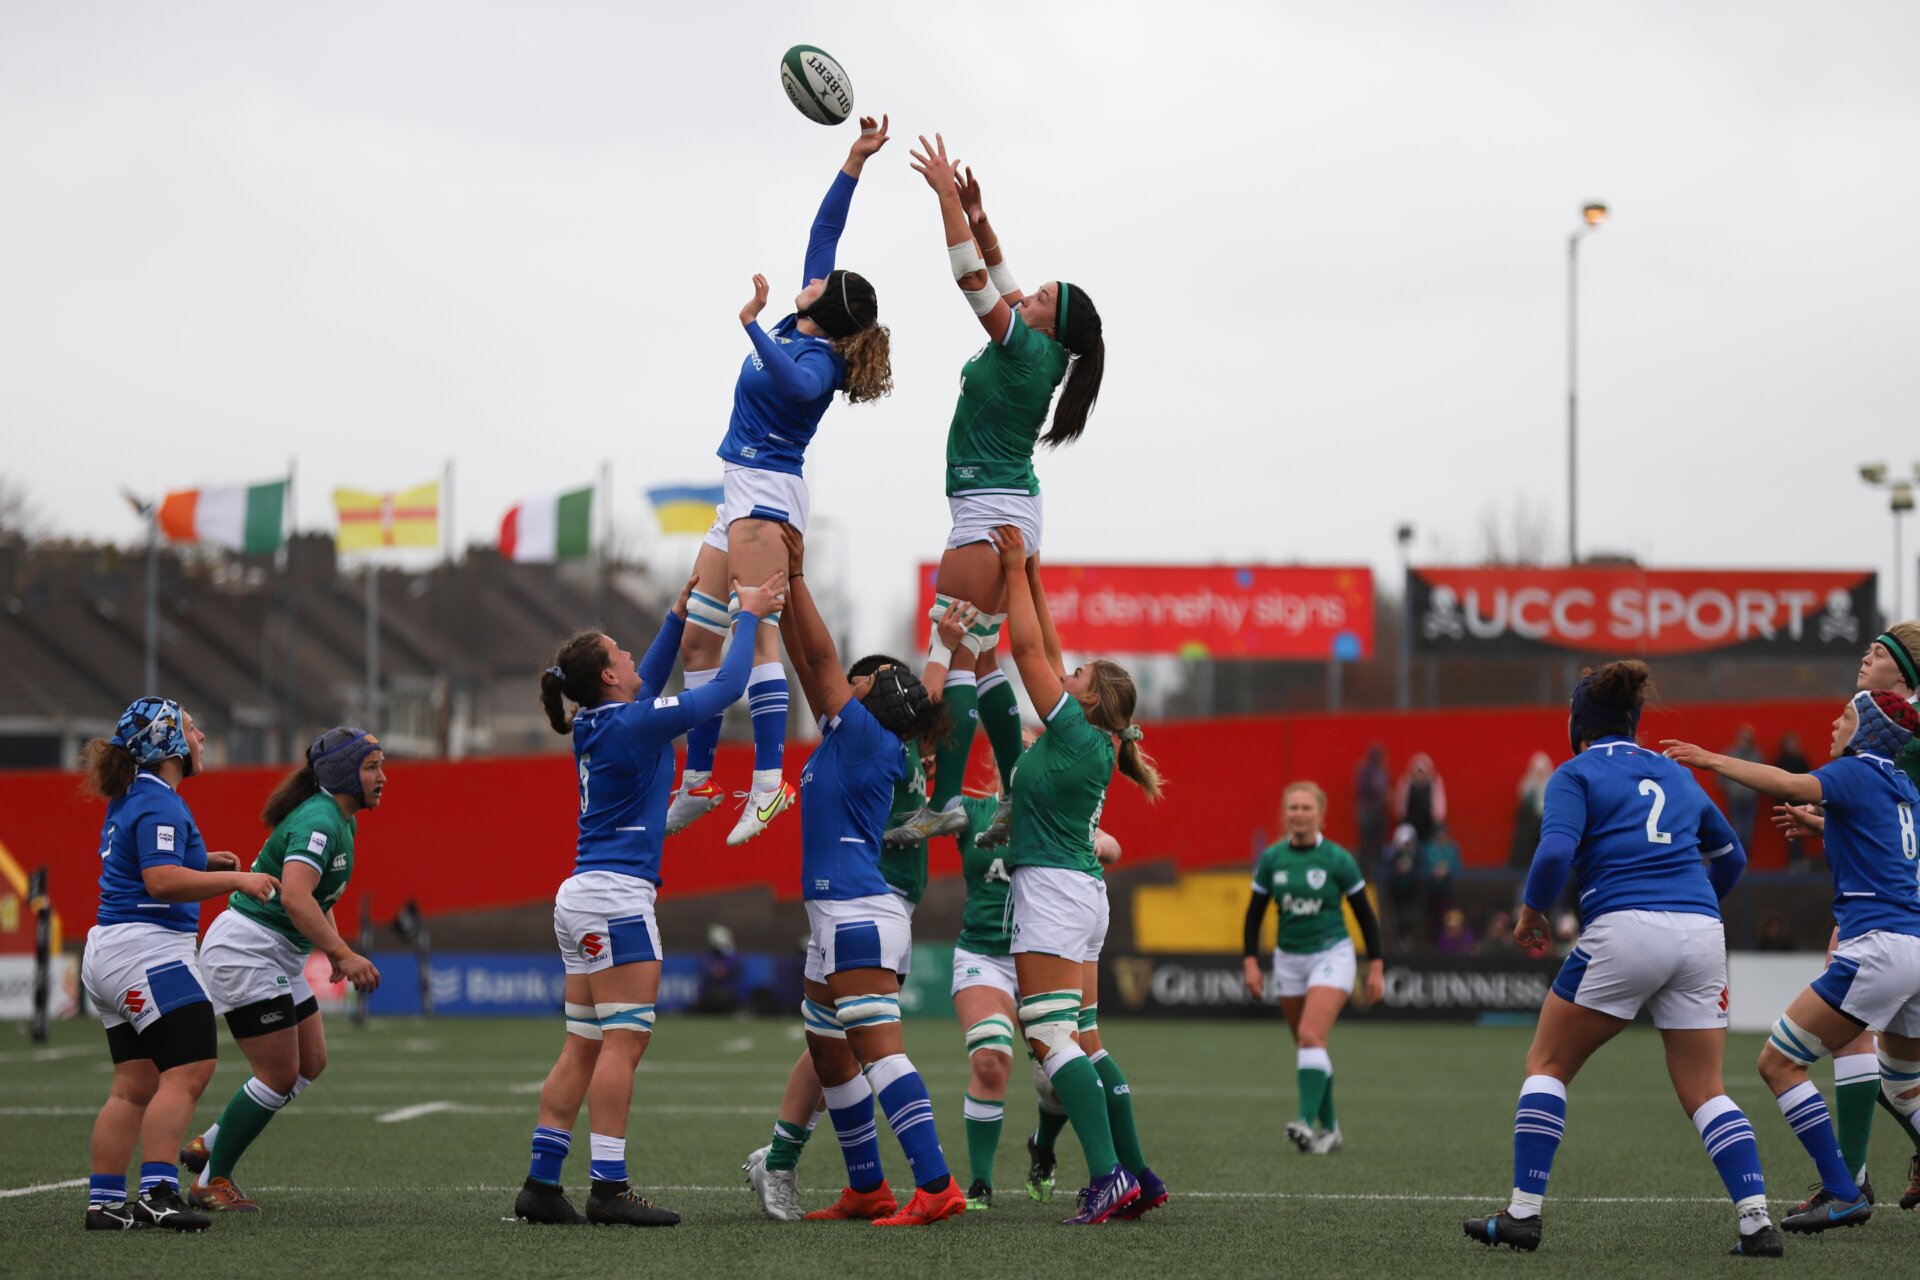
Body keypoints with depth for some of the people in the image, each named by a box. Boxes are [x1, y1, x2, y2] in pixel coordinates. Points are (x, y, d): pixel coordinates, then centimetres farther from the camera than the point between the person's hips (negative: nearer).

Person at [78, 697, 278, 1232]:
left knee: (134, 1085, 8)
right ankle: (158, 1192, -23)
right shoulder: (160, 803, -14)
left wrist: (201, 862, 23)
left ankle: (104, 1201, 5)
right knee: (187, 1072, -15)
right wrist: (235, 880, -20)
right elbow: (163, 882, -24)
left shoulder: (129, 800, 18)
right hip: (148, 950, -10)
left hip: (108, 951, 10)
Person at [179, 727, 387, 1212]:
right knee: (280, 1075, -7)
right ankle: (211, 1182, 5)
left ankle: (208, 1146, 21)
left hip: (279, 958, 10)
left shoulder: (339, 821, 12)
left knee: (311, 1063, 12)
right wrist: (344, 954, -37)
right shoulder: (318, 821, -21)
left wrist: (333, 950, 13)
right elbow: (294, 896, -35)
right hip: (246, 950, -10)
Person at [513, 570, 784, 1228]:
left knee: (583, 1047, 8)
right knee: (624, 1040, -9)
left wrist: (680, 617, 31)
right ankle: (608, 1188, -12)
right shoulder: (632, 724, -11)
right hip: (616, 897, -9)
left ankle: (541, 1183, 5)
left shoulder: (596, 724, 13)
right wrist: (749, 616, 4)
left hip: (583, 900, 9)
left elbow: (649, 681, 33)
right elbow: (726, 686, -8)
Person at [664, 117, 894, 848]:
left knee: (757, 634, -19)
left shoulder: (817, 358, -15)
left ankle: (770, 782, -27)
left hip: (768, 493, -10)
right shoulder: (807, 330, 8)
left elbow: (793, 383, -41)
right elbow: (824, 233, 14)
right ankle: (697, 785, 15)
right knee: (696, 641, 10)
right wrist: (854, 162, 12)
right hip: (744, 497, 10)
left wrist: (752, 326, -43)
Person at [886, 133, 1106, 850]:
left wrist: (946, 195, -7)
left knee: (954, 655, -14)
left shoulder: (1027, 348, -11)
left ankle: (945, 799, -20)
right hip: (1013, 518, 10)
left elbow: (973, 277, -13)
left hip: (990, 515, -10)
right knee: (979, 658, 12)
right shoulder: (1041, 355, 11)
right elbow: (998, 281, 23)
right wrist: (977, 216, 17)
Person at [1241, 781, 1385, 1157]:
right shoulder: (1271, 859, 0)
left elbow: (1365, 915, -1)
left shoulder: (1338, 860, -8)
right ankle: (1329, 1129, 19)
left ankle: (1308, 1122, -30)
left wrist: (1376, 967, -3)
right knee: (1306, 1045, 8)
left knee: (1310, 1037, -21)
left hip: (1331, 956, -4)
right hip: (1289, 958, 4)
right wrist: (1250, 961, -1)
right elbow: (1255, 914, 8)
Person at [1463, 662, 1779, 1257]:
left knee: (1548, 1065, 11)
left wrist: (1530, 913, 5)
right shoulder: (1678, 776, 22)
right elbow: (1731, 856, 32)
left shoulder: (1578, 774, 5)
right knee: (1705, 1092, 9)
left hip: (1624, 930, -5)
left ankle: (1523, 1213, 5)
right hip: (1701, 936, 5)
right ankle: (1757, 1221, -6)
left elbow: (1555, 853, -11)